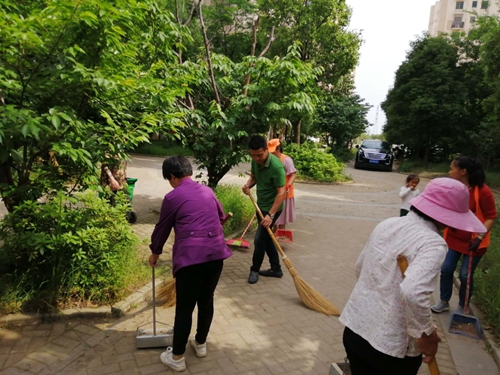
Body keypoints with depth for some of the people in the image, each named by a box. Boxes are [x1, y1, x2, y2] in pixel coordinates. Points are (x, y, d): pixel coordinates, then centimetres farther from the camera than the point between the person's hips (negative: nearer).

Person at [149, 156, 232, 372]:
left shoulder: (173, 197, 0)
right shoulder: (207, 191, 15)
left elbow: (162, 228, 11)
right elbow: (221, 216, 31)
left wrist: (155, 253, 27)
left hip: (191, 255, -5)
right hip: (216, 252, 6)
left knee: (184, 307, 7)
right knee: (206, 300, 20)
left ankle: (177, 357, 21)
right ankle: (201, 344, 37)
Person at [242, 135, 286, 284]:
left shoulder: (276, 166, -28)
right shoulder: (255, 161, -5)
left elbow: (281, 192, -28)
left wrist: (271, 215, -34)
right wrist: (248, 185, -11)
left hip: (272, 208, -8)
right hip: (260, 205, 8)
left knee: (259, 239, -4)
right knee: (266, 238, 16)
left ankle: (254, 270, 17)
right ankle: (276, 269, 29)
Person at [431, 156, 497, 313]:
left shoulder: (482, 191, -21)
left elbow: (491, 217, -16)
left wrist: (480, 237, -23)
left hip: (473, 241, -5)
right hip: (454, 237, 5)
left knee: (465, 275, 5)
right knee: (446, 269, 7)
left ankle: (462, 307, 27)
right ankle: (444, 302, 26)